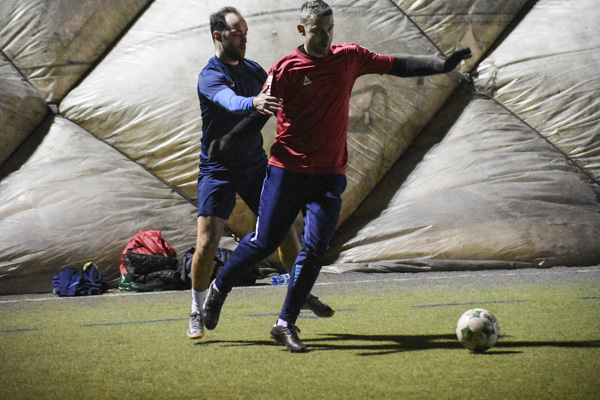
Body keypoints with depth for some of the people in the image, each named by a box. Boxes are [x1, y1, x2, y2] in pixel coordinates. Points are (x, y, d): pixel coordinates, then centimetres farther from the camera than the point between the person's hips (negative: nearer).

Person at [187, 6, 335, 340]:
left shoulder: (253, 69, 5)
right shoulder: (210, 77, -16)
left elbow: (280, 106, 13)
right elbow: (231, 102, -39)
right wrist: (254, 103, -60)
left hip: (255, 162, 5)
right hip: (218, 168, -5)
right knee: (207, 243, -11)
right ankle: (198, 312, 7)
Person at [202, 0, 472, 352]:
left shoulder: (349, 57, 6)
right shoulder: (286, 68, -6)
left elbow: (397, 66, 11)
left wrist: (442, 66, 5)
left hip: (330, 174, 3)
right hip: (287, 169, -3)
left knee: (315, 247, -10)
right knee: (264, 242, 1)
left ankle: (286, 324, -1)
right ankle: (219, 288, 28)